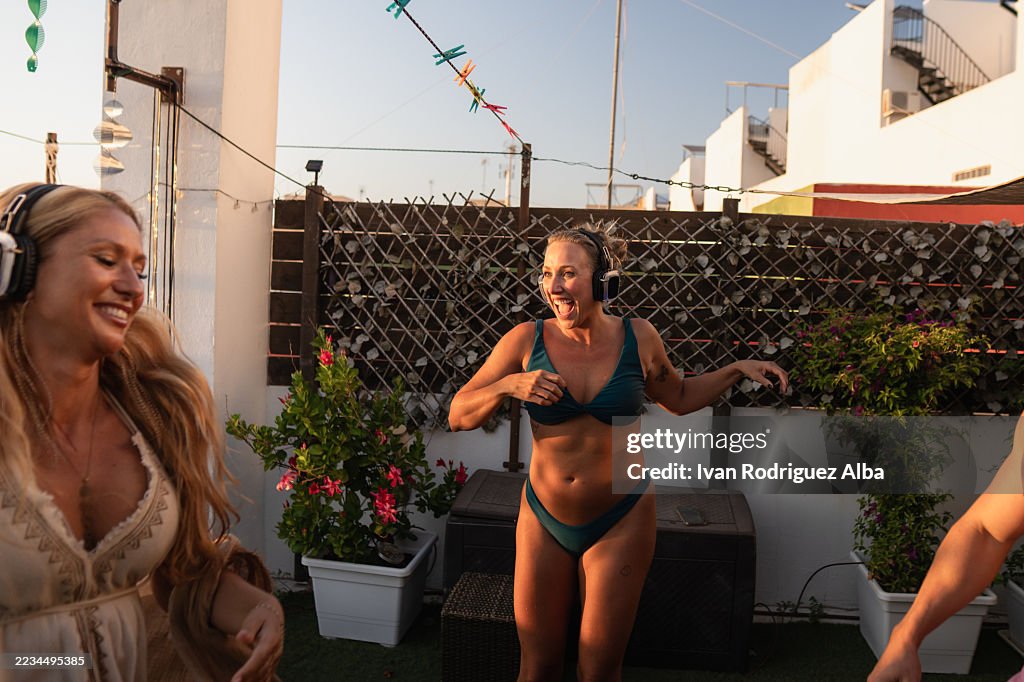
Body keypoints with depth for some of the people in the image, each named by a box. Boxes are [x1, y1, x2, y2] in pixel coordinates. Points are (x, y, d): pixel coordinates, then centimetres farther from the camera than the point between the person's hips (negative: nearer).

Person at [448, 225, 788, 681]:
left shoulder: (638, 338, -7)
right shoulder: (526, 340, -11)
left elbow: (679, 398, 13)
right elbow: (458, 416, -7)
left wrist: (738, 369, 3)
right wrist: (508, 385, -23)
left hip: (620, 523, 0)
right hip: (544, 520, 0)